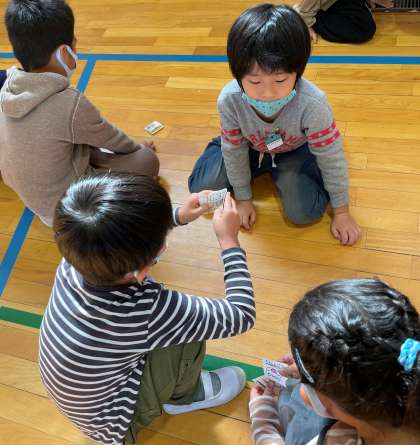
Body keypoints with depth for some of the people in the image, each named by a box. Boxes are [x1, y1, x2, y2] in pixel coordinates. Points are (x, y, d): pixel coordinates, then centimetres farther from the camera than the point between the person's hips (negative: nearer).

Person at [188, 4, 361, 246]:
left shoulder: (312, 104, -40)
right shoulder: (229, 100, -33)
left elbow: (332, 158, -25)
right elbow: (235, 151, -14)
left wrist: (342, 212, -13)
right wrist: (243, 198, -3)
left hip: (296, 150, -1)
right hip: (252, 148, 2)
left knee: (304, 212, -19)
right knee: (201, 188, -4)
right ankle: (220, 144, 27)